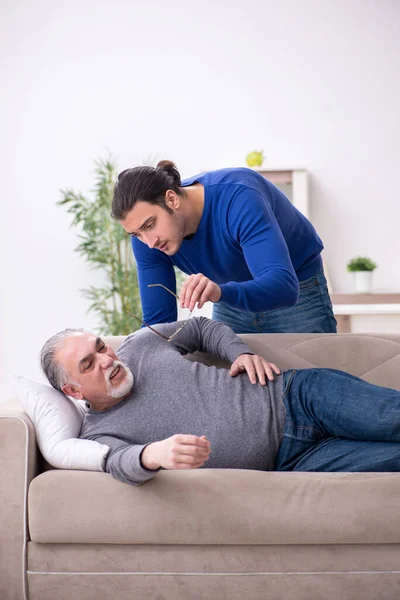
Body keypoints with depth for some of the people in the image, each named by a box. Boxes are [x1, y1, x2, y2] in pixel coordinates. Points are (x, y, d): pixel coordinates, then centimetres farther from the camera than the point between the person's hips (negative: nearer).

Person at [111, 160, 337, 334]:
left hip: (297, 291, -4)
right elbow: (158, 320, -14)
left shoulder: (238, 198, -36)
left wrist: (221, 292, -63)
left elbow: (284, 285, -46)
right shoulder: (148, 239, -19)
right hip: (233, 299, 4)